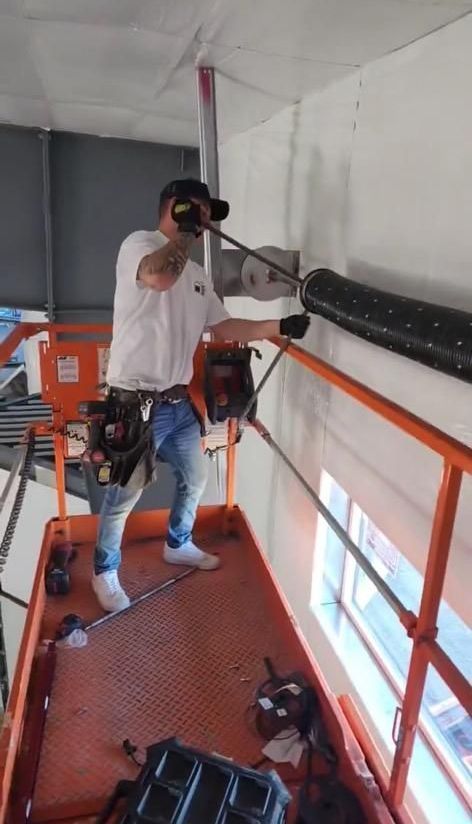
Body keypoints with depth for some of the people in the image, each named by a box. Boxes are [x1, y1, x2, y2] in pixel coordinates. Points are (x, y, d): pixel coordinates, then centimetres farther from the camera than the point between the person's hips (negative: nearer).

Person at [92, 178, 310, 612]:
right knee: (123, 496, 5)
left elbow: (224, 327, 13)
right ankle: (105, 571, 29)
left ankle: (179, 544, 45)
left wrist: (280, 327, 4)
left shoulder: (199, 275, 13)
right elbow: (160, 277, -32)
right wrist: (185, 230, -15)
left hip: (179, 402, 8)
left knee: (195, 479, 21)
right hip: (135, 404, -8)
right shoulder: (138, 243, -9)